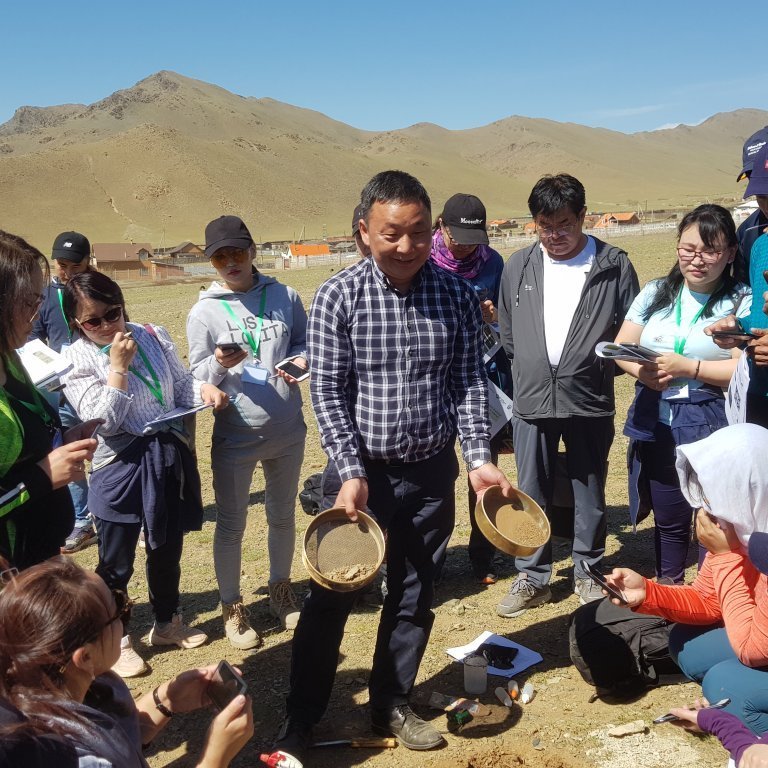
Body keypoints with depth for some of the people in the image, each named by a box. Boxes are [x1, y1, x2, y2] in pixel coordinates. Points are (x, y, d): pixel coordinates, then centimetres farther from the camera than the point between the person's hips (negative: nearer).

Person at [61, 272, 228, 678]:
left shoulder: (153, 336, 0)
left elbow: (180, 385, 6)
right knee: (116, 563, 7)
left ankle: (167, 623, 42)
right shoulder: (75, 360, -10)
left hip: (170, 459, 4)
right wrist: (118, 366, -21)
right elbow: (103, 419, -18)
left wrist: (204, 389, -15)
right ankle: (116, 640, 30)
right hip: (120, 467, -4)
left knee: (167, 549, 20)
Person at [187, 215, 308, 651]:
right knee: (231, 524, 8)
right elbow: (197, 377, -5)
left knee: (283, 515, 20)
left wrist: (302, 359, -12)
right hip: (235, 435, -2)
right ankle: (232, 606, 28)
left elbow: (305, 341, 10)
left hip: (287, 430, 3)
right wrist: (220, 364, -26)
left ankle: (281, 588, 42)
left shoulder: (284, 297, -2)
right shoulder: (204, 312, -7)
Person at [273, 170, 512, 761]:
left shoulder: (458, 296, -4)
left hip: (433, 472, 3)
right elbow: (327, 391, -10)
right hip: (362, 470, -2)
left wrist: (480, 458, -10)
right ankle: (302, 717, 25)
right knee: (330, 597, 7)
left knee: (414, 597, 15)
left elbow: (469, 383, 0)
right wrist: (351, 473, -16)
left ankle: (391, 705, 35)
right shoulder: (338, 296, -11)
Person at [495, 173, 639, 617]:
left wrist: (606, 362, -10)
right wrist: (528, 372, 10)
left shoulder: (615, 266, -2)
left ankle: (588, 573, 29)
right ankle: (533, 579, 23)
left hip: (590, 401, -2)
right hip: (532, 400, 2)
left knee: (591, 494, 11)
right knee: (532, 496, 9)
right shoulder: (519, 267, 5)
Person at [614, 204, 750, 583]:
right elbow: (621, 348, 7)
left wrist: (686, 367, -18)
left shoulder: (742, 302, -4)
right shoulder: (656, 293, 9)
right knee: (668, 520, 17)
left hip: (713, 427, -4)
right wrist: (643, 371, -13)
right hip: (655, 424, 4)